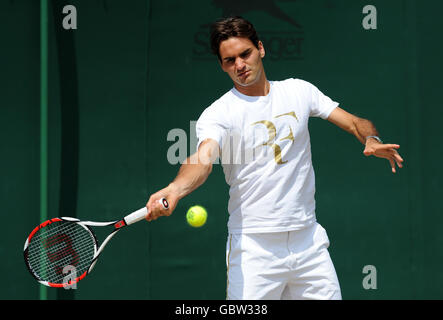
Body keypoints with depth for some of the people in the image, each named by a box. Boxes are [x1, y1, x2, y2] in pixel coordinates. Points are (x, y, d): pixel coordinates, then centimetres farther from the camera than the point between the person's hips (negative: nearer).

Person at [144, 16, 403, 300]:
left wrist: (372, 139, -14)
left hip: (309, 242, 4)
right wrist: (175, 189, -46)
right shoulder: (218, 113, -6)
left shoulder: (299, 91, 7)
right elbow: (203, 158, -25)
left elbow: (355, 122, 10)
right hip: (253, 249, -4)